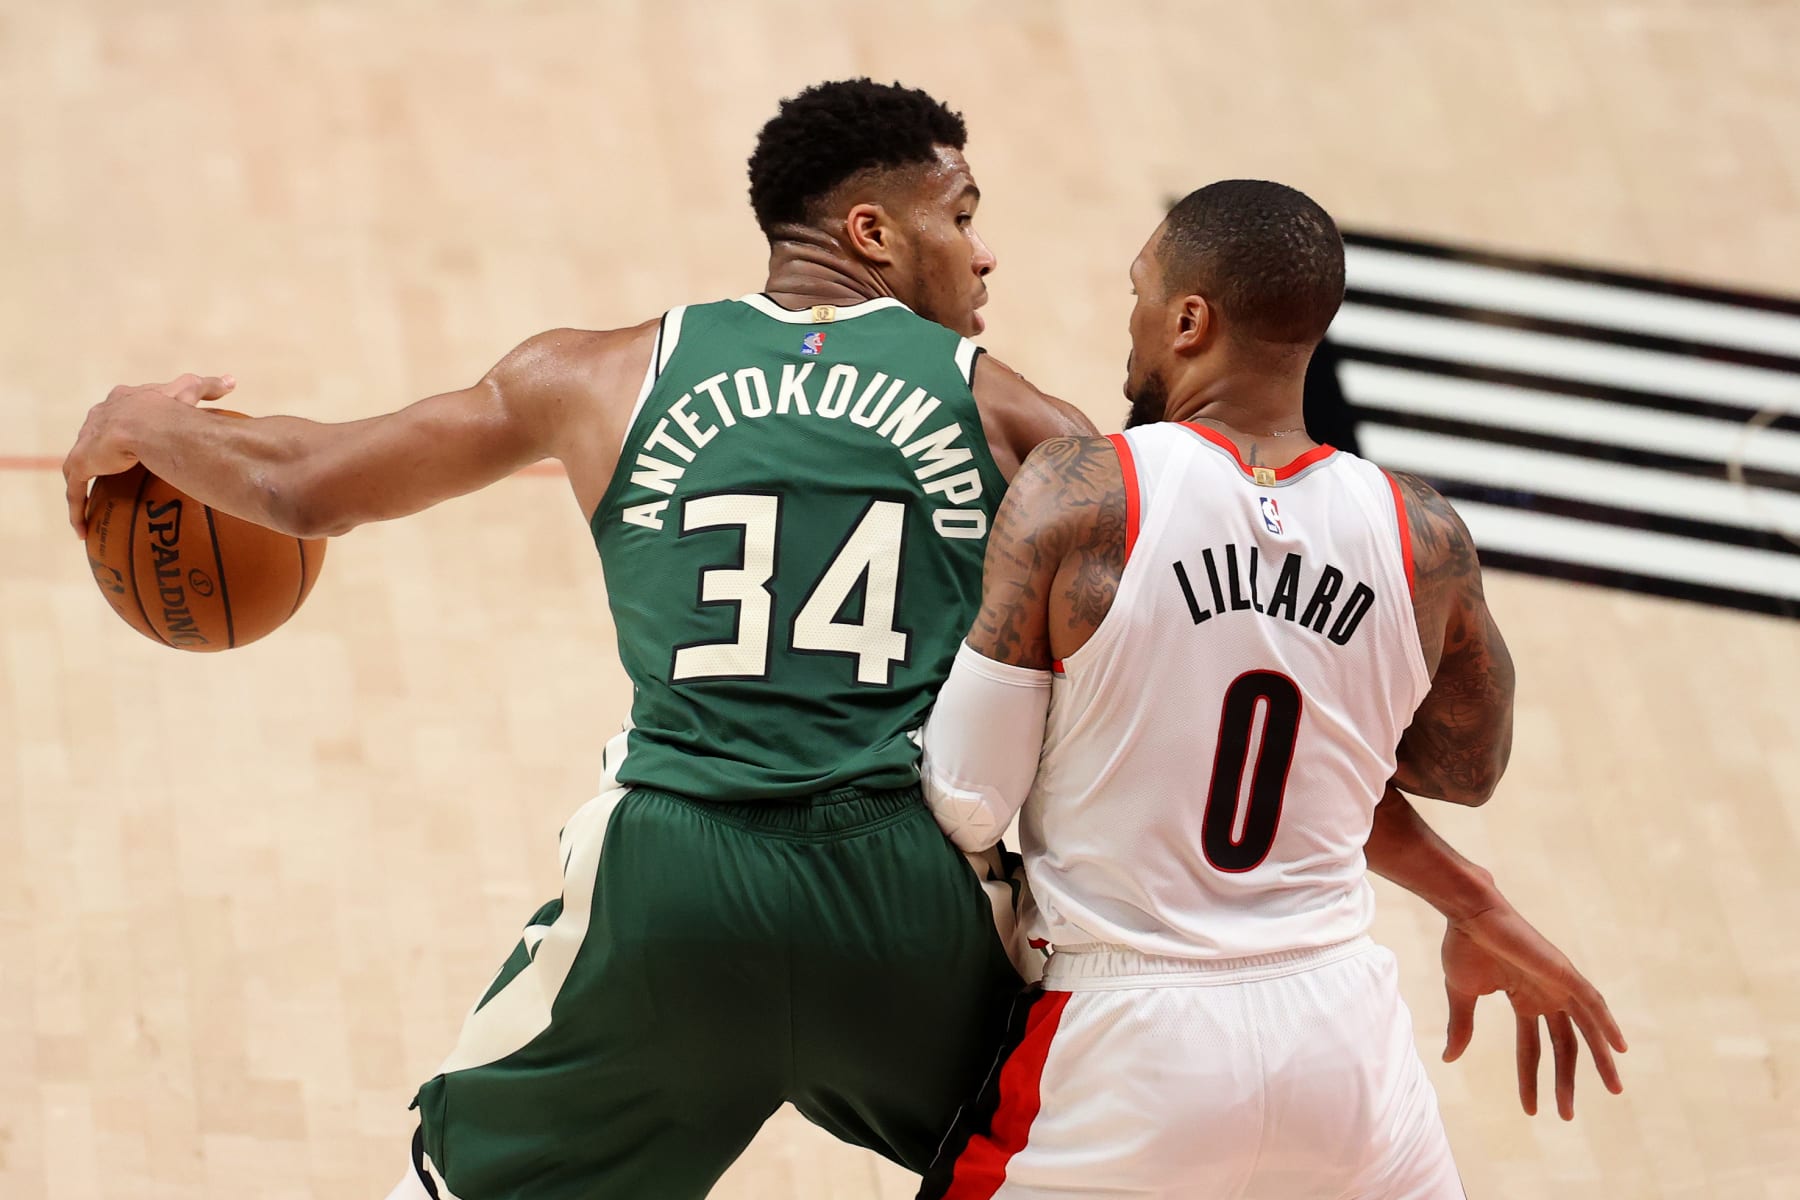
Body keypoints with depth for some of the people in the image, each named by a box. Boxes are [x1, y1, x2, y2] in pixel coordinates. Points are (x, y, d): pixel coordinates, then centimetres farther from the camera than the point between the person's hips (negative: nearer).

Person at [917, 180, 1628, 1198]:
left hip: (1131, 1046, -3)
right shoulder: (1424, 539, -1)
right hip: (1341, 1035, 3)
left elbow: (968, 804, -10)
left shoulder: (1077, 497, -12)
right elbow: (1469, 771, 18)